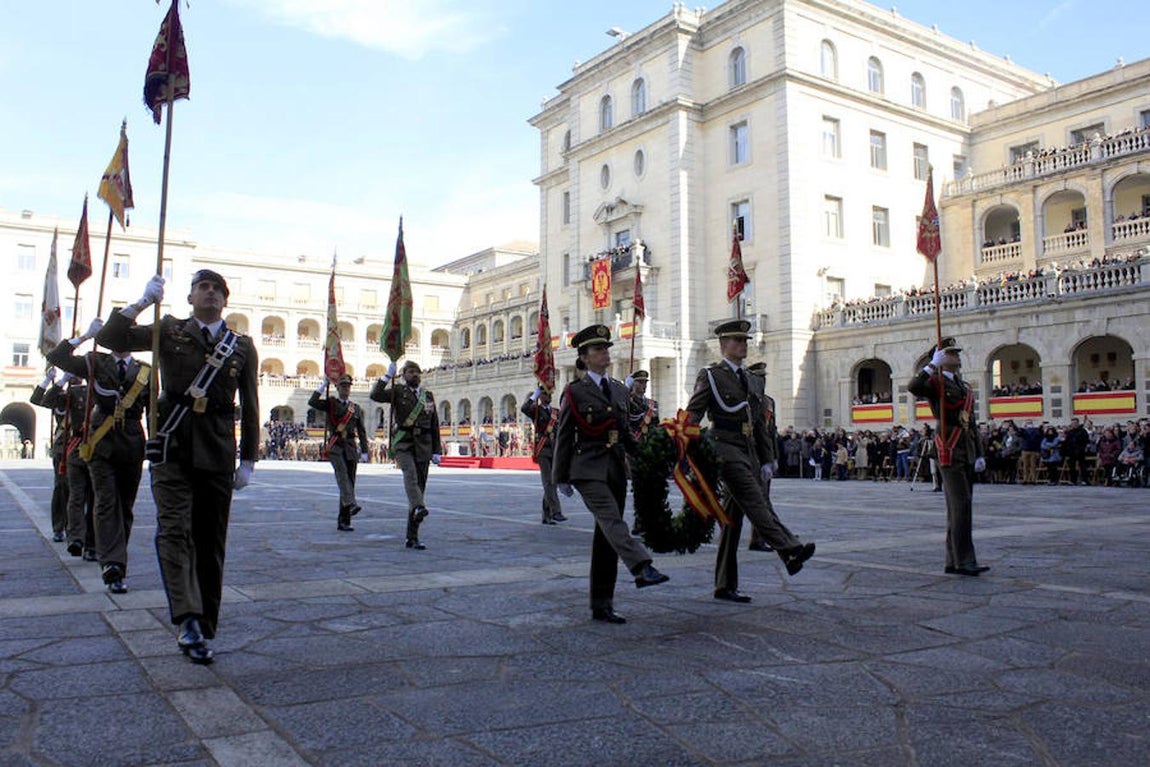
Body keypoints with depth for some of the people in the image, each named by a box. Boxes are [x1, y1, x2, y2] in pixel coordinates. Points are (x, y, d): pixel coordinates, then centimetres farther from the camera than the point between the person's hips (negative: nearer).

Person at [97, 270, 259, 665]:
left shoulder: (242, 346, 9)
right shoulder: (169, 331, 9)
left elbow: (250, 406, 10)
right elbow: (109, 339, 1)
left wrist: (248, 460, 6)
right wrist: (142, 302, -9)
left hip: (217, 454, 1)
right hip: (173, 448, -1)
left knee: (211, 542, 5)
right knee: (174, 531, -15)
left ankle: (202, 632, 14)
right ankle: (188, 620, -22)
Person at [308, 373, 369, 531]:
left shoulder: (356, 409, 16)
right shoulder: (330, 404, 9)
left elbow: (362, 431, 14)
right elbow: (312, 403, -9)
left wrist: (364, 452, 6)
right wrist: (324, 385, -6)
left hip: (351, 448, 3)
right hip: (335, 447, -3)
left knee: (349, 481, 0)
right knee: (342, 473, -29)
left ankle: (343, 521, 4)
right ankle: (351, 503, -45)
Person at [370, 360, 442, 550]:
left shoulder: (428, 396, 16)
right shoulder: (398, 391, 5)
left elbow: (435, 425, 15)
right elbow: (375, 396, -14)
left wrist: (436, 451, 9)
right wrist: (388, 376, -14)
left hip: (423, 446, 4)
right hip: (403, 443, -3)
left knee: (420, 486, 2)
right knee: (410, 473, -33)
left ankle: (412, 537, 8)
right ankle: (418, 508, -56)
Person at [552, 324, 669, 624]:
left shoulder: (619, 389, 15)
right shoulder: (575, 391, -2)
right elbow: (563, 437, 0)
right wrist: (561, 478, 0)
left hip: (616, 468, 6)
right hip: (588, 469, -5)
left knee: (606, 536, 6)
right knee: (612, 520, -26)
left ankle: (601, 606, 10)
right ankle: (642, 569, -44)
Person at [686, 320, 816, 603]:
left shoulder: (754, 381, 20)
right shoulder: (709, 376, 0)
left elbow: (762, 425, 21)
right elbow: (691, 417, -5)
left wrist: (767, 460, 15)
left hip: (750, 454, 7)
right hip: (725, 450, -7)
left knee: (734, 518, 6)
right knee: (756, 503, -22)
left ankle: (725, 586, 10)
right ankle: (790, 550, -33)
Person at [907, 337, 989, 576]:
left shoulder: (965, 386, 21)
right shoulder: (935, 381, -2)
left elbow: (972, 423, 22)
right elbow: (913, 387, -27)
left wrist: (979, 454, 16)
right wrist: (933, 365, -21)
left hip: (967, 451, 8)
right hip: (950, 451, -8)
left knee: (959, 507, 10)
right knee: (961, 505, -12)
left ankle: (953, 561, 16)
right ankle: (964, 560, -9)